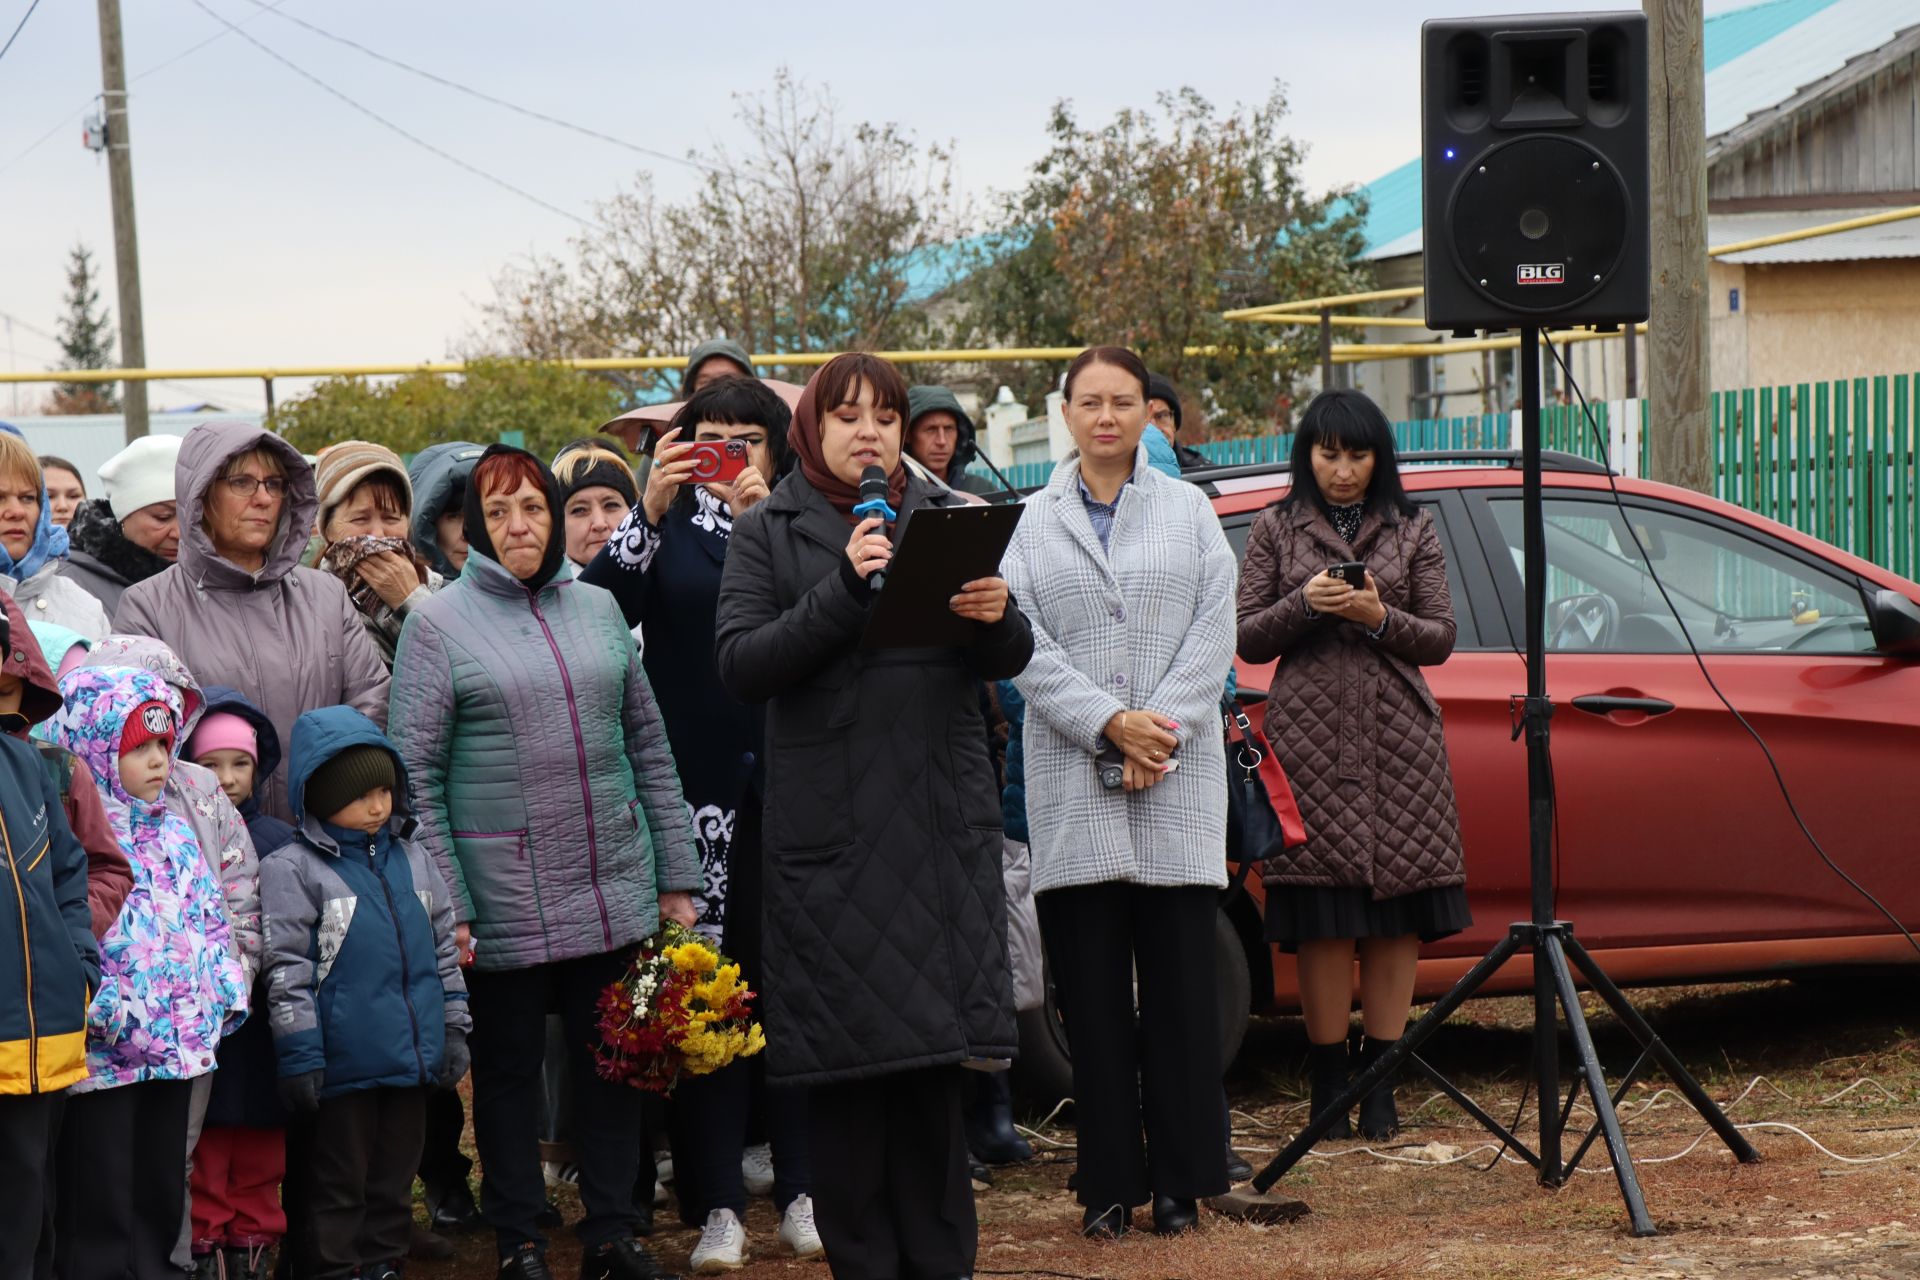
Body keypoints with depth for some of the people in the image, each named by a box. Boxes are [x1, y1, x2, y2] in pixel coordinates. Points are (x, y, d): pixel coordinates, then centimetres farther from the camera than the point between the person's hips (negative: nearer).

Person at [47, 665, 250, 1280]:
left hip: (180, 1040, 8)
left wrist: (227, 993, 8)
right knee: (100, 1192, 0)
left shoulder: (175, 833, 13)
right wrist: (109, 1011, -25)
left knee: (162, 1184, 17)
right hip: (105, 1049, -8)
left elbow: (211, 920, 19)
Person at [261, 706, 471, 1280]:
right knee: (341, 1179, 5)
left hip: (412, 1058, 6)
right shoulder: (293, 870, -8)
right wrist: (299, 1055, -12)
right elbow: (287, 971, -10)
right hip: (345, 1060, -5)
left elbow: (443, 948, 17)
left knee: (395, 1174, 14)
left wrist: (454, 1029, 14)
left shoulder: (411, 860, 10)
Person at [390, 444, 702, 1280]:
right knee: (509, 1070, 6)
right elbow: (414, 774, -5)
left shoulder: (597, 609, 10)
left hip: (615, 889, 4)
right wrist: (443, 904, -11)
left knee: (615, 1064, 8)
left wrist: (677, 875, 9)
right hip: (504, 897, -4)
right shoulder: (439, 624, -3)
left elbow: (648, 747, 13)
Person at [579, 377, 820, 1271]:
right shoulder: (669, 529, 9)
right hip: (697, 786, -1)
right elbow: (596, 611, -7)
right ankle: (716, 1204, 1)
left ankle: (802, 1189, 9)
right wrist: (649, 510, -18)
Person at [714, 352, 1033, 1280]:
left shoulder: (942, 517, 15)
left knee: (937, 1048, 4)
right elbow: (739, 665, -8)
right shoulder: (767, 532, 5)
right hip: (829, 829, -3)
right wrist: (844, 587, -19)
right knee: (844, 1054, -2)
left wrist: (998, 618, -10)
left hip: (941, 818, 3)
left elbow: (1008, 662, 13)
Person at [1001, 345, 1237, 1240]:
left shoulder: (1190, 512, 11)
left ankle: (1182, 1177, 5)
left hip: (1178, 783, 0)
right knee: (1093, 990, 1)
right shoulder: (1031, 524, 9)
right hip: (1074, 784, 0)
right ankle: (1111, 1182, 5)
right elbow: (1024, 646, 0)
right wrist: (1110, 725, -12)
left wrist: (1160, 730, -10)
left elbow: (1214, 632, 2)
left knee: (1180, 984, 0)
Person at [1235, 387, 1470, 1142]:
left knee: (1400, 912, -1)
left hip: (1399, 738, 1)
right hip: (1311, 733, -1)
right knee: (1323, 918, -4)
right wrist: (1303, 605, -11)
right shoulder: (1278, 529, 10)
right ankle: (1327, 1086, 2)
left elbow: (1440, 638, 8)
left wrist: (1379, 616, -10)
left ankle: (1380, 1086, 5)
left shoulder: (1411, 531, 12)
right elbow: (1246, 639, 7)